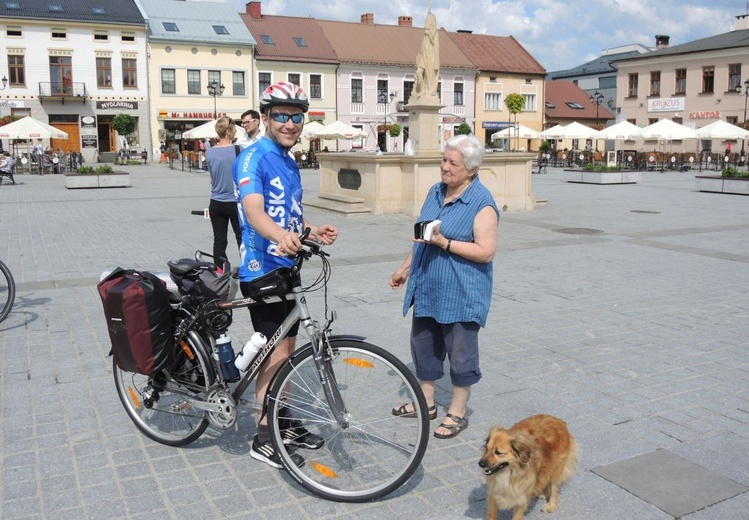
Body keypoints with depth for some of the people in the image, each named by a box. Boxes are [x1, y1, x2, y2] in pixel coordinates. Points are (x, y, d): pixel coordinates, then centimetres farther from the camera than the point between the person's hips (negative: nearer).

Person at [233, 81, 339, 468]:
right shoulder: (253, 158, -14)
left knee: (287, 350, 16)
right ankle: (264, 439, 8)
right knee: (276, 354, -5)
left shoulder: (289, 162, 13)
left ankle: (284, 422, 30)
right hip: (261, 269, -9)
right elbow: (254, 212, -31)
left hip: (287, 267, 9)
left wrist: (313, 231, 3)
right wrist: (282, 236, -51)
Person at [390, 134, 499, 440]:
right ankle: (426, 403, 34)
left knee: (460, 351, 5)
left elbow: (486, 251, -21)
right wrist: (406, 268, 21)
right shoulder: (436, 192, 9)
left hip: (461, 294, -8)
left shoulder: (483, 204, -15)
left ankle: (457, 413, 21)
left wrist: (444, 243, -26)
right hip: (427, 288, 8)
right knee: (423, 345, 17)